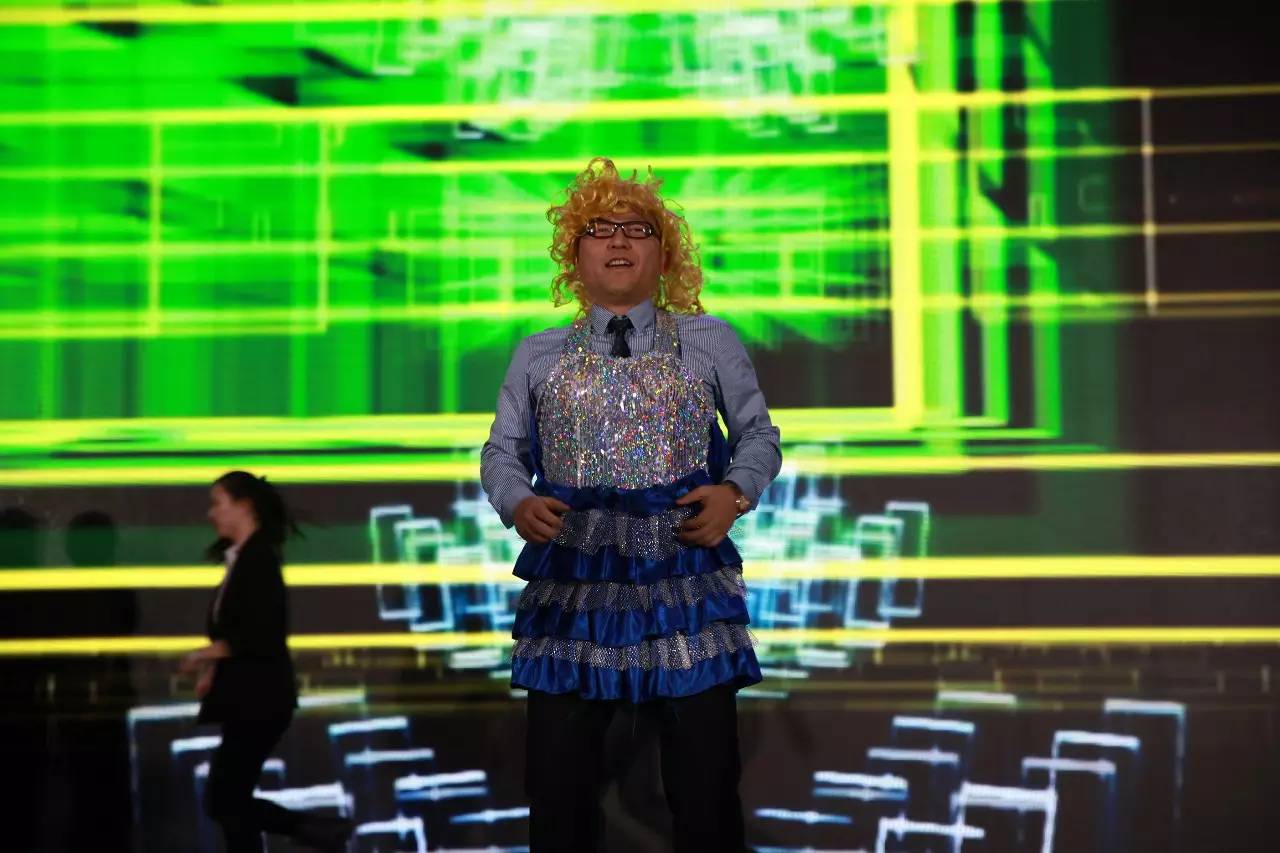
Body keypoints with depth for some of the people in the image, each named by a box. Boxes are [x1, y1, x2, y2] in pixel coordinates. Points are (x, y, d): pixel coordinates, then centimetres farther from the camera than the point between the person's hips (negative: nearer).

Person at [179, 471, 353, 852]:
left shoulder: (260, 558, -13)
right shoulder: (240, 560, 15)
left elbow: (262, 634, -22)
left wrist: (206, 654, -12)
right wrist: (213, 669, 0)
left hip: (260, 698, -10)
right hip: (244, 697, 10)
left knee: (225, 800, -4)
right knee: (226, 800, 11)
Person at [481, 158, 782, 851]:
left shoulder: (710, 341, 8)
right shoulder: (539, 356, 11)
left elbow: (758, 434, 15)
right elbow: (502, 452, 15)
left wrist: (736, 493, -5)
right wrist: (518, 504, -7)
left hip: (686, 576, -1)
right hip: (572, 579, 1)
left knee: (706, 793, 0)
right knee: (556, 789, 2)